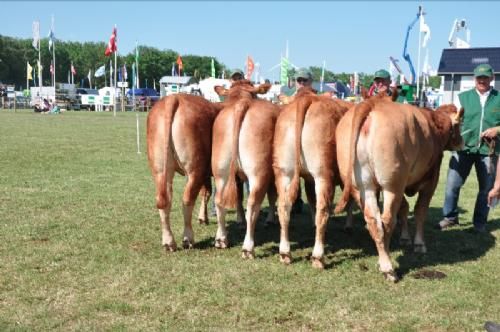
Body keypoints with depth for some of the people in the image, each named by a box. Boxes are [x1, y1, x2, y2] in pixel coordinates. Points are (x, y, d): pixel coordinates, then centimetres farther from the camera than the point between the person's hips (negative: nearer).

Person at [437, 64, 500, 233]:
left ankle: (480, 222, 23)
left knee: (486, 188, 9)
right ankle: (450, 217, 16)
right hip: (463, 147, 0)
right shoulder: (463, 97, 8)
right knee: (452, 184, -1)